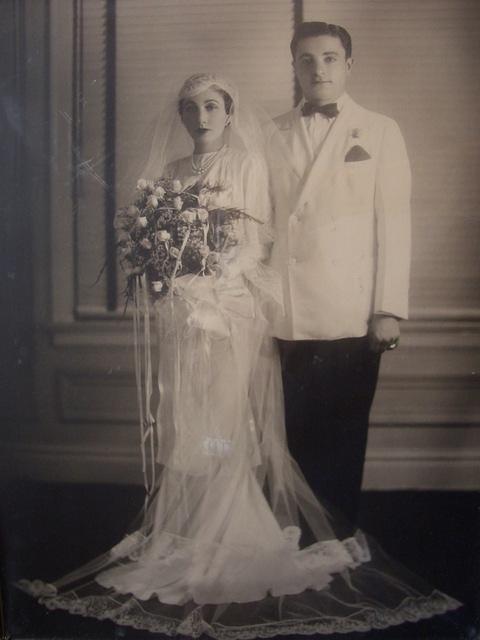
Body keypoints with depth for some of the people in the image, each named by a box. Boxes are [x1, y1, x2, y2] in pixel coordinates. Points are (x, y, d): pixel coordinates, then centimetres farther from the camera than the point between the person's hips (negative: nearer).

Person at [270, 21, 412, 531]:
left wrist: (389, 310, -5)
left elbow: (394, 223, 2)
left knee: (343, 441, 4)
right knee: (296, 438, 4)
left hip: (351, 317, -1)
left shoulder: (379, 132, 8)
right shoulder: (273, 135, 13)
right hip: (286, 316, 2)